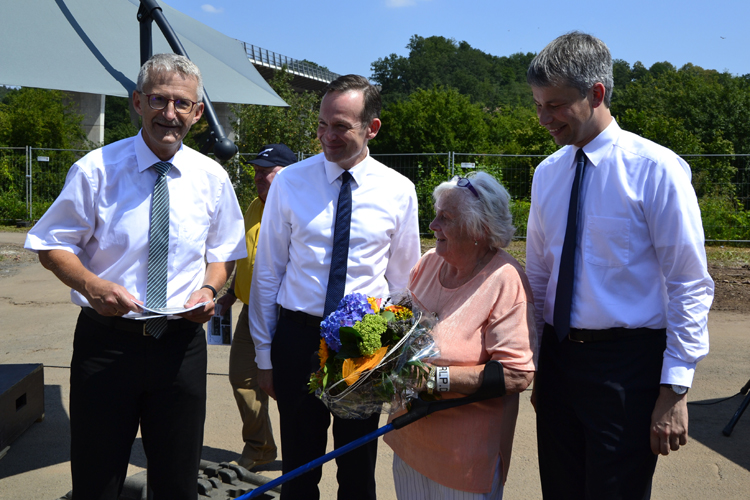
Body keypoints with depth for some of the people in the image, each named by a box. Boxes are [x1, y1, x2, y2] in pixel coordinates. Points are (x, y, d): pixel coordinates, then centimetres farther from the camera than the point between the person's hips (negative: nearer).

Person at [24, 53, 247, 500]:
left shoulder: (212, 177, 3)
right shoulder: (96, 169, -5)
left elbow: (224, 255, 15)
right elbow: (53, 245, 1)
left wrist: (209, 289, -7)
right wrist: (91, 284, -19)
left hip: (182, 342, 2)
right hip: (106, 340, -2)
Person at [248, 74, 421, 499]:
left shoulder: (399, 191, -1)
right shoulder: (290, 183, -2)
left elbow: (404, 280, 6)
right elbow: (267, 273, 2)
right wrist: (265, 355, 2)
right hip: (298, 336, 0)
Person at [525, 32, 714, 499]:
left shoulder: (656, 169, -11)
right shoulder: (547, 173, 6)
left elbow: (691, 287, -11)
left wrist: (675, 389, -14)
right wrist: (534, 363, 15)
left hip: (627, 362, -5)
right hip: (558, 356, 6)